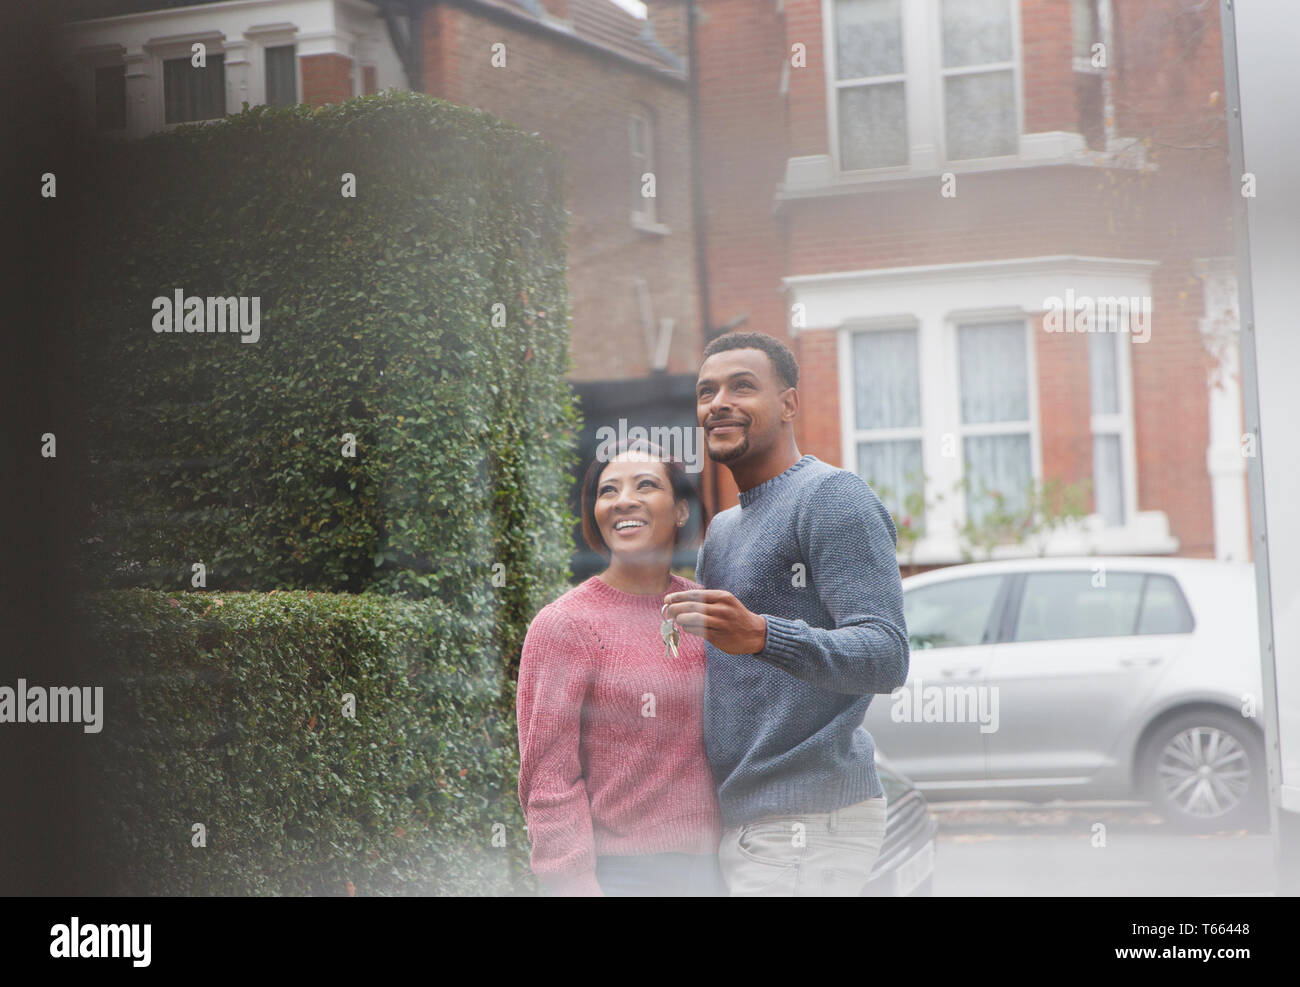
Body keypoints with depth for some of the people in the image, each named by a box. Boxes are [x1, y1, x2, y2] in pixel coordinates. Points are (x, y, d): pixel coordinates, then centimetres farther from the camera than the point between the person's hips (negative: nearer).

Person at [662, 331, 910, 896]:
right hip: (738, 817, 9)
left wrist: (760, 635, -34)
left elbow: (887, 656, -20)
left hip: (807, 826, -9)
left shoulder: (832, 496, -8)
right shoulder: (722, 529, 20)